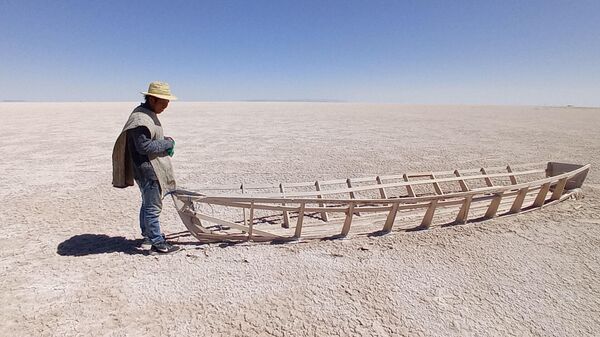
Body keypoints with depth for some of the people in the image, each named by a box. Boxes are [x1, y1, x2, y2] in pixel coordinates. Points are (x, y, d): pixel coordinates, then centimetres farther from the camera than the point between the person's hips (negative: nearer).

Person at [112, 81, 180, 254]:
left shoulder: (150, 114, 13)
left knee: (148, 203, 21)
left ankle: (148, 235, 36)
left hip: (152, 170, 11)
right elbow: (144, 146, -24)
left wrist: (166, 144, 5)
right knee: (153, 206, -2)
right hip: (147, 170, -11)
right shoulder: (140, 118, -20)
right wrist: (168, 143, -15)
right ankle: (157, 242, 9)